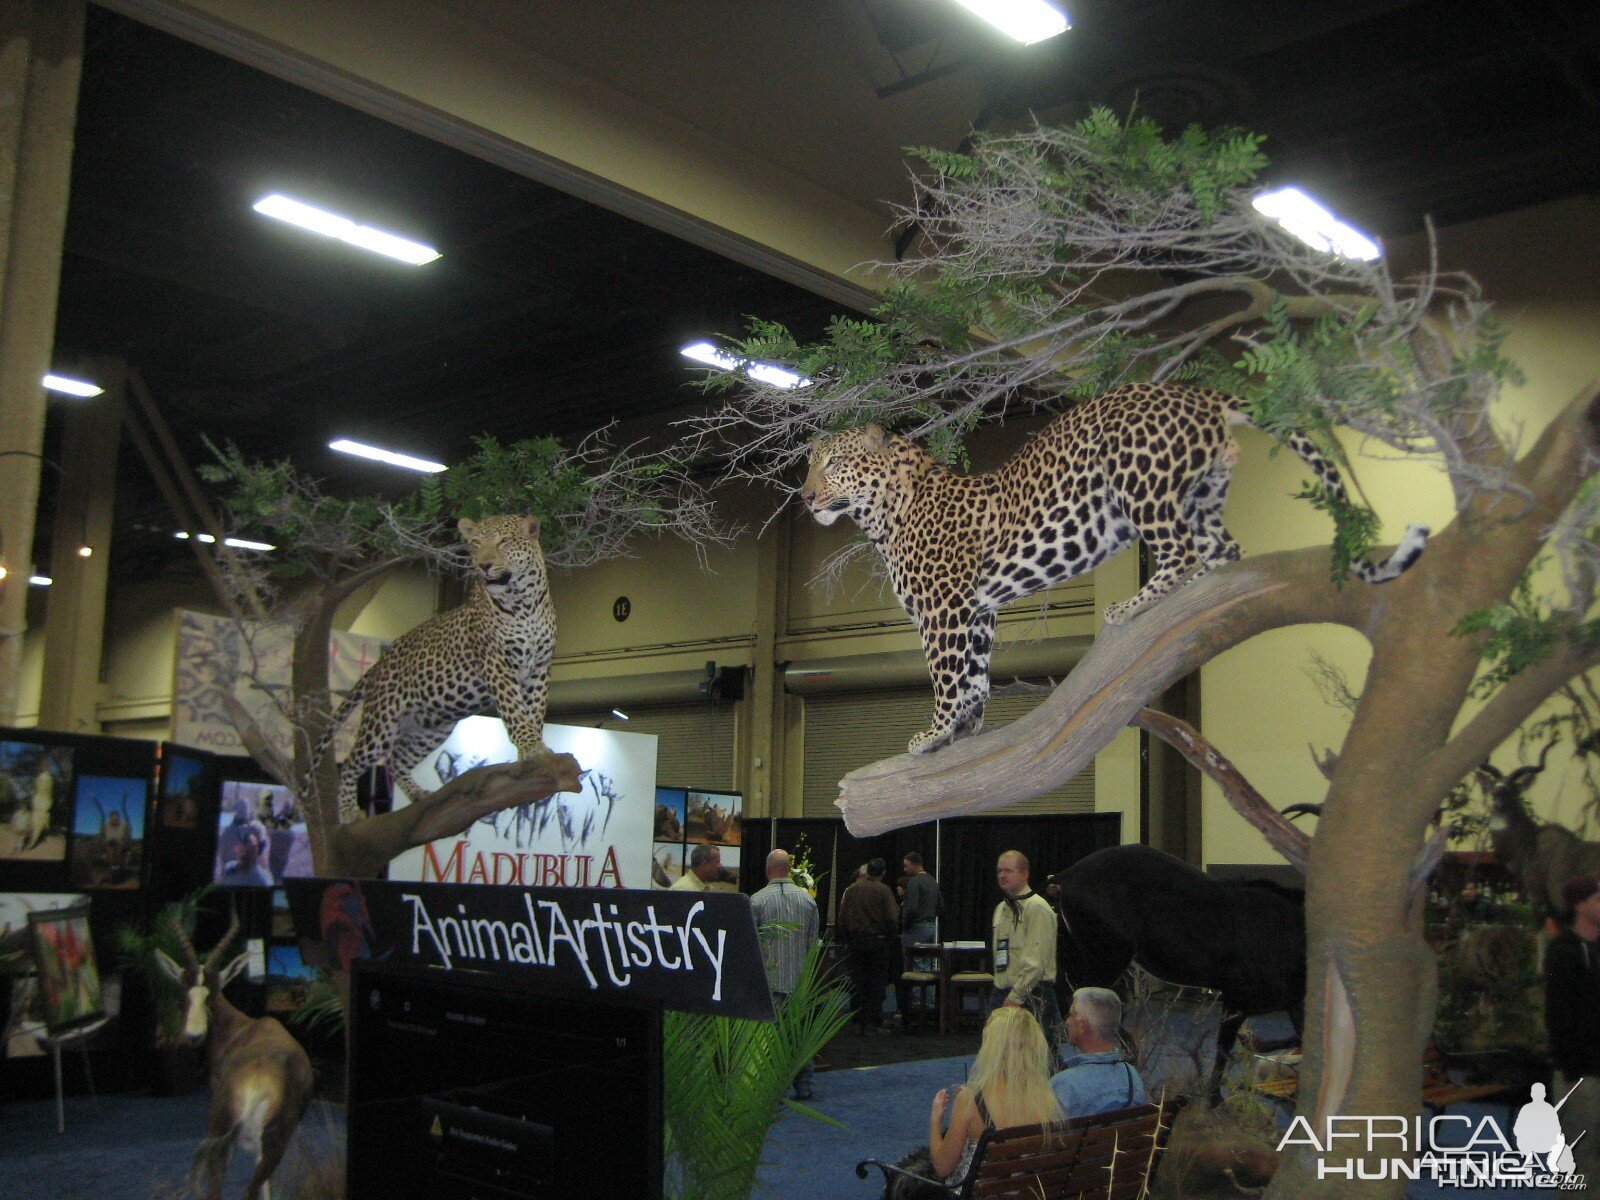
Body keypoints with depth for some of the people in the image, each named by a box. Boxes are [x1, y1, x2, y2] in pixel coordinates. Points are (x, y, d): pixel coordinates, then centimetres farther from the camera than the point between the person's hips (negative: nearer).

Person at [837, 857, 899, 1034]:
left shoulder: (851, 890, 2)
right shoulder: (884, 890, -8)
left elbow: (842, 919, 4)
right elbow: (892, 919, -12)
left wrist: (845, 940, 13)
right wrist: (891, 939, 3)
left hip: (856, 941, 3)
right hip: (878, 941, -3)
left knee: (858, 982, 9)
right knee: (877, 983, 2)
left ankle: (860, 1022, 10)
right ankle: (873, 1023, 0)